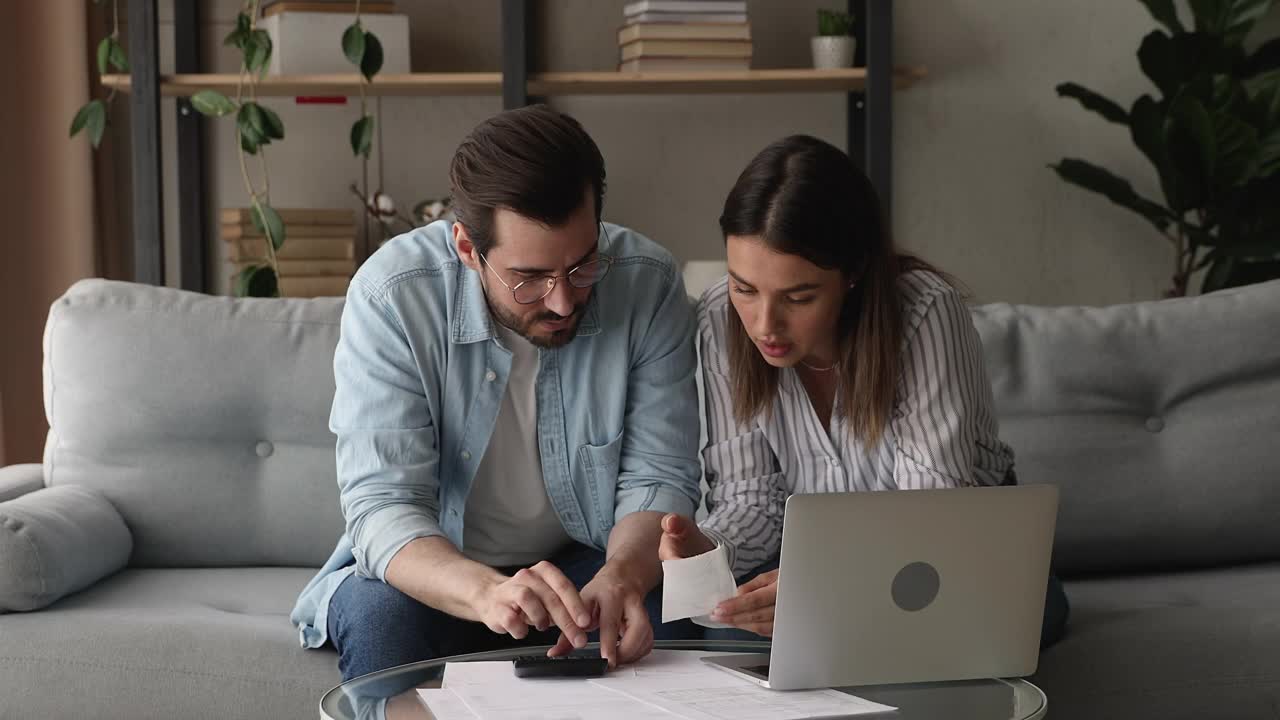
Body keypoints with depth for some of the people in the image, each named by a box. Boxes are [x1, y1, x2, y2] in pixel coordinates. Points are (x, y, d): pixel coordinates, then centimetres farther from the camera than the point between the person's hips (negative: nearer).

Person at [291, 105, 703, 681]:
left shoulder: (648, 284, -17)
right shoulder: (390, 297, -23)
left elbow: (657, 478, -14)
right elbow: (381, 505, -28)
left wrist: (620, 579, -37)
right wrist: (486, 591, -49)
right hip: (435, 570, 0)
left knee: (668, 606, -30)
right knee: (378, 613, -33)